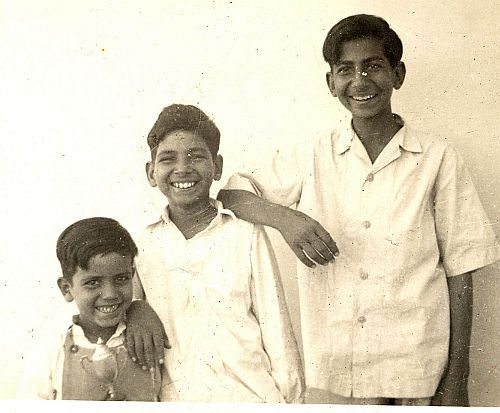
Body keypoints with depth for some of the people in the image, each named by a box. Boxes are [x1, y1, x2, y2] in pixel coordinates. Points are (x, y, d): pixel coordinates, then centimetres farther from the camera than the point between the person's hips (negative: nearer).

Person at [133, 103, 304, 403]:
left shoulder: (247, 237, -5)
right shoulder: (146, 245, 0)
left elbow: (278, 332, -1)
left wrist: (290, 397, -1)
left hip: (250, 395, -2)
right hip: (177, 397, 2)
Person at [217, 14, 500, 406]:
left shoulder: (438, 161, -2)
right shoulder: (311, 159, 3)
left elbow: (459, 272, 0)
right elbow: (231, 192, 5)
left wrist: (457, 378, -1)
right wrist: (285, 217, -15)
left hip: (414, 375, -1)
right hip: (330, 373, 2)